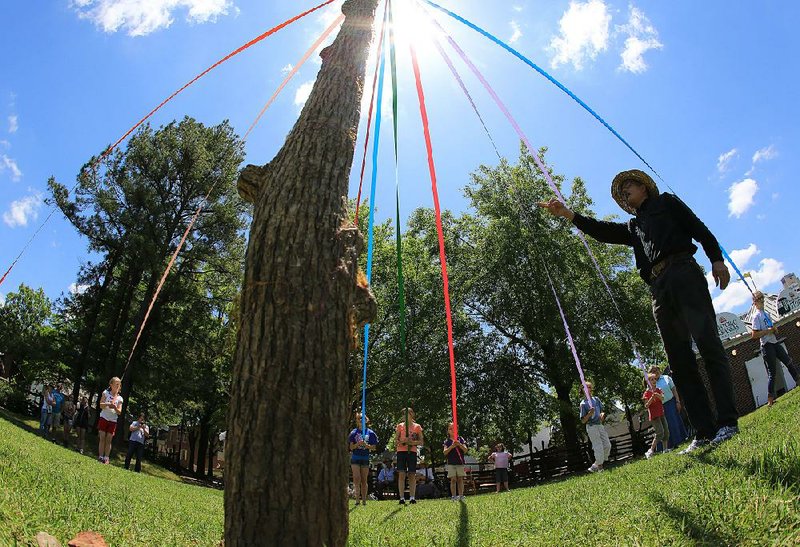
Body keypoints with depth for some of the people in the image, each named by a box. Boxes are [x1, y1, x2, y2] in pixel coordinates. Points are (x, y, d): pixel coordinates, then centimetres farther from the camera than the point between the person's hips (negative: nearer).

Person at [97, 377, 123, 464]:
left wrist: (115, 407, -22)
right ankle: (100, 457, -1)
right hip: (104, 418, -1)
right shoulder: (106, 393, 1)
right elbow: (101, 405, -4)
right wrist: (108, 404, -24)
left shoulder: (119, 398, 4)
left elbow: (119, 412, -1)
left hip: (113, 421, 1)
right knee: (102, 438, -4)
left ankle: (106, 458, 0)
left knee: (108, 440, 0)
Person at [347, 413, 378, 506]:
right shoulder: (354, 432, 4)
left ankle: (364, 499, 11)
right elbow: (351, 447, 2)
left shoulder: (370, 433, 3)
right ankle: (357, 498, -5)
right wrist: (358, 444, -17)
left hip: (365, 458, 0)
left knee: (364, 480, 4)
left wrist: (366, 445, -15)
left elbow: (373, 447, 3)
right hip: (355, 457, 0)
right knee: (357, 479, -11)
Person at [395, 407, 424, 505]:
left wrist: (413, 442, -12)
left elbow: (421, 442, 7)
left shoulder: (417, 426, 7)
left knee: (411, 475, 0)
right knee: (401, 474, -6)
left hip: (412, 452, 0)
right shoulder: (400, 426, 8)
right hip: (401, 451, 0)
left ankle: (412, 497, 4)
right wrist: (402, 441, -15)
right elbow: (395, 440, 7)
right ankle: (402, 497, -4)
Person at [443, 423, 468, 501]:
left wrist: (459, 444, -19)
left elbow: (465, 450, 0)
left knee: (460, 479, 1)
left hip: (460, 462, 1)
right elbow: (445, 452, -5)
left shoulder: (460, 439, 6)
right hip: (451, 463, -1)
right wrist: (452, 446, -20)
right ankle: (453, 496, -1)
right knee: (453, 480, -2)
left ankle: (461, 495, 4)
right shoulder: (447, 441, 5)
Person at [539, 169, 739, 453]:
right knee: (680, 362, -3)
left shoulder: (666, 202, 19)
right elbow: (602, 230, 18)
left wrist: (716, 259, -6)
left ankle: (728, 422, -14)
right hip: (658, 289, 5)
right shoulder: (632, 227, 31)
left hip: (683, 273, -5)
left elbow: (699, 228, 9)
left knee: (708, 343, -14)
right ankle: (705, 432, -3)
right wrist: (568, 214, 8)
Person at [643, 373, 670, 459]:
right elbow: (646, 406, -14)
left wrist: (657, 395, -30)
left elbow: (662, 399, -9)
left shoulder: (658, 390, 9)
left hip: (661, 414, 7)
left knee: (666, 431, 8)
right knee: (660, 433, -14)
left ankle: (665, 449, 19)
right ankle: (651, 451, -12)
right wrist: (652, 398, -28)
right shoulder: (647, 393, -8)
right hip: (654, 416, -7)